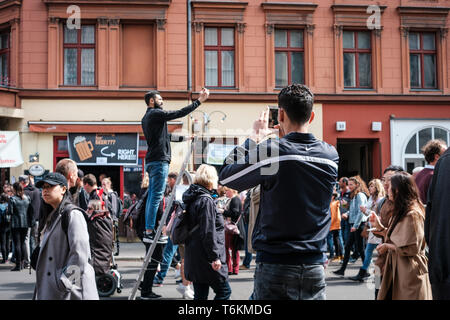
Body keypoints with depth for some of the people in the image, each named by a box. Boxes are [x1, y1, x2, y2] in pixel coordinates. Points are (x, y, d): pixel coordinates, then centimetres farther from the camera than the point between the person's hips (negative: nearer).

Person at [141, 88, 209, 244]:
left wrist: (182, 138, 37)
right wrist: (199, 101, -9)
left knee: (152, 196, 10)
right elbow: (179, 113, -12)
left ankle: (148, 230, 12)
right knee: (156, 196, -10)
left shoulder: (146, 118, 21)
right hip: (159, 160, -10)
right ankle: (150, 232, -10)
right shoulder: (155, 114, -9)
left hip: (151, 161, 10)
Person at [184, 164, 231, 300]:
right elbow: (208, 232, -20)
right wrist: (215, 257, -17)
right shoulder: (206, 200, -16)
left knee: (200, 294, 12)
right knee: (224, 291, 1)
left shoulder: (192, 199, 13)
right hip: (206, 258, -9)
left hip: (194, 258, 9)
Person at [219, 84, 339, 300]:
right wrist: (287, 138, 18)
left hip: (275, 266, -4)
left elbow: (226, 175, 1)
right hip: (315, 266, 4)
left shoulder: (271, 151, -13)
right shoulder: (331, 155, 1)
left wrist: (255, 137, 9)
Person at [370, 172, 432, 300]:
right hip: (396, 270, 9)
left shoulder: (412, 214, -17)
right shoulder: (401, 212, 15)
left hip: (409, 272, -9)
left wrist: (387, 246, -10)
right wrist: (379, 226, 12)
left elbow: (412, 248, -18)